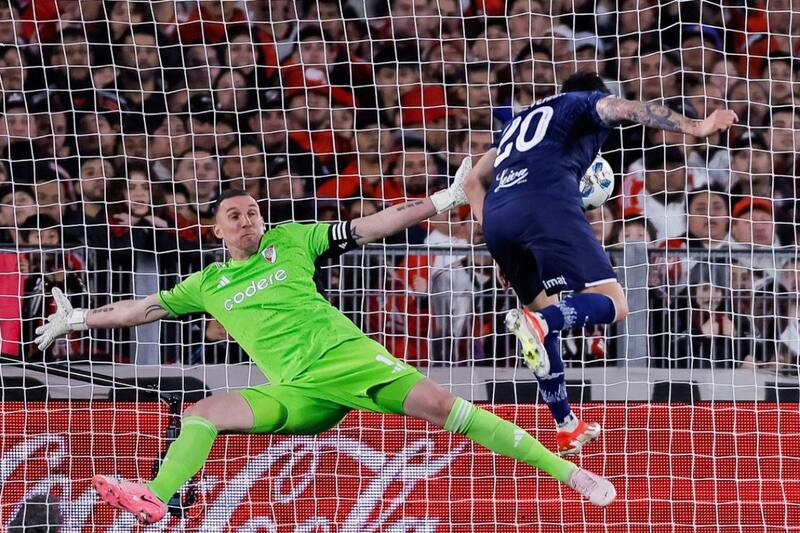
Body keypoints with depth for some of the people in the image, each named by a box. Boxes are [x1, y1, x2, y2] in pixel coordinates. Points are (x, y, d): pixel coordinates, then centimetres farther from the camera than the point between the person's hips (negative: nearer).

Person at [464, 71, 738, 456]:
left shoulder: (523, 118, 39)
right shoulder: (588, 102, 23)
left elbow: (474, 180, 35)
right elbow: (626, 109, 1)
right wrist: (694, 127, -5)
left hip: (496, 218, 6)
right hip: (548, 204, -6)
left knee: (545, 311, 23)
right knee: (611, 304, -10)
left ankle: (567, 428, 19)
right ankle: (537, 322, -39)